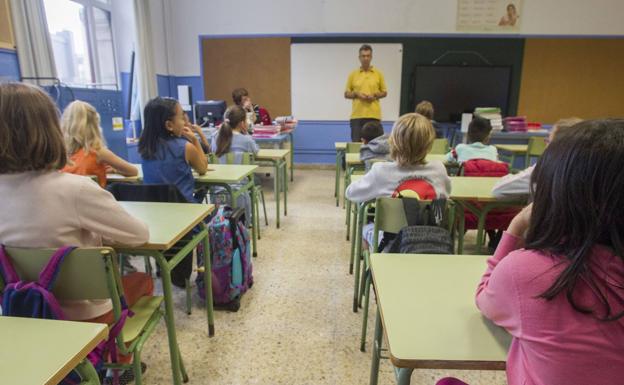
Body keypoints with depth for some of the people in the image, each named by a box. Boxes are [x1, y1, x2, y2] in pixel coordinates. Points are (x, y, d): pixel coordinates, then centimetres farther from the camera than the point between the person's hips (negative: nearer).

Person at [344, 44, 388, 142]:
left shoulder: (378, 73, 7)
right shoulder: (353, 74, 7)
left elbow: (384, 92, 11)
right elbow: (346, 94, 9)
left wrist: (374, 95, -9)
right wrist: (356, 94, -10)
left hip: (374, 115, 0)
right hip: (357, 115, 0)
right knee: (356, 142, 1)